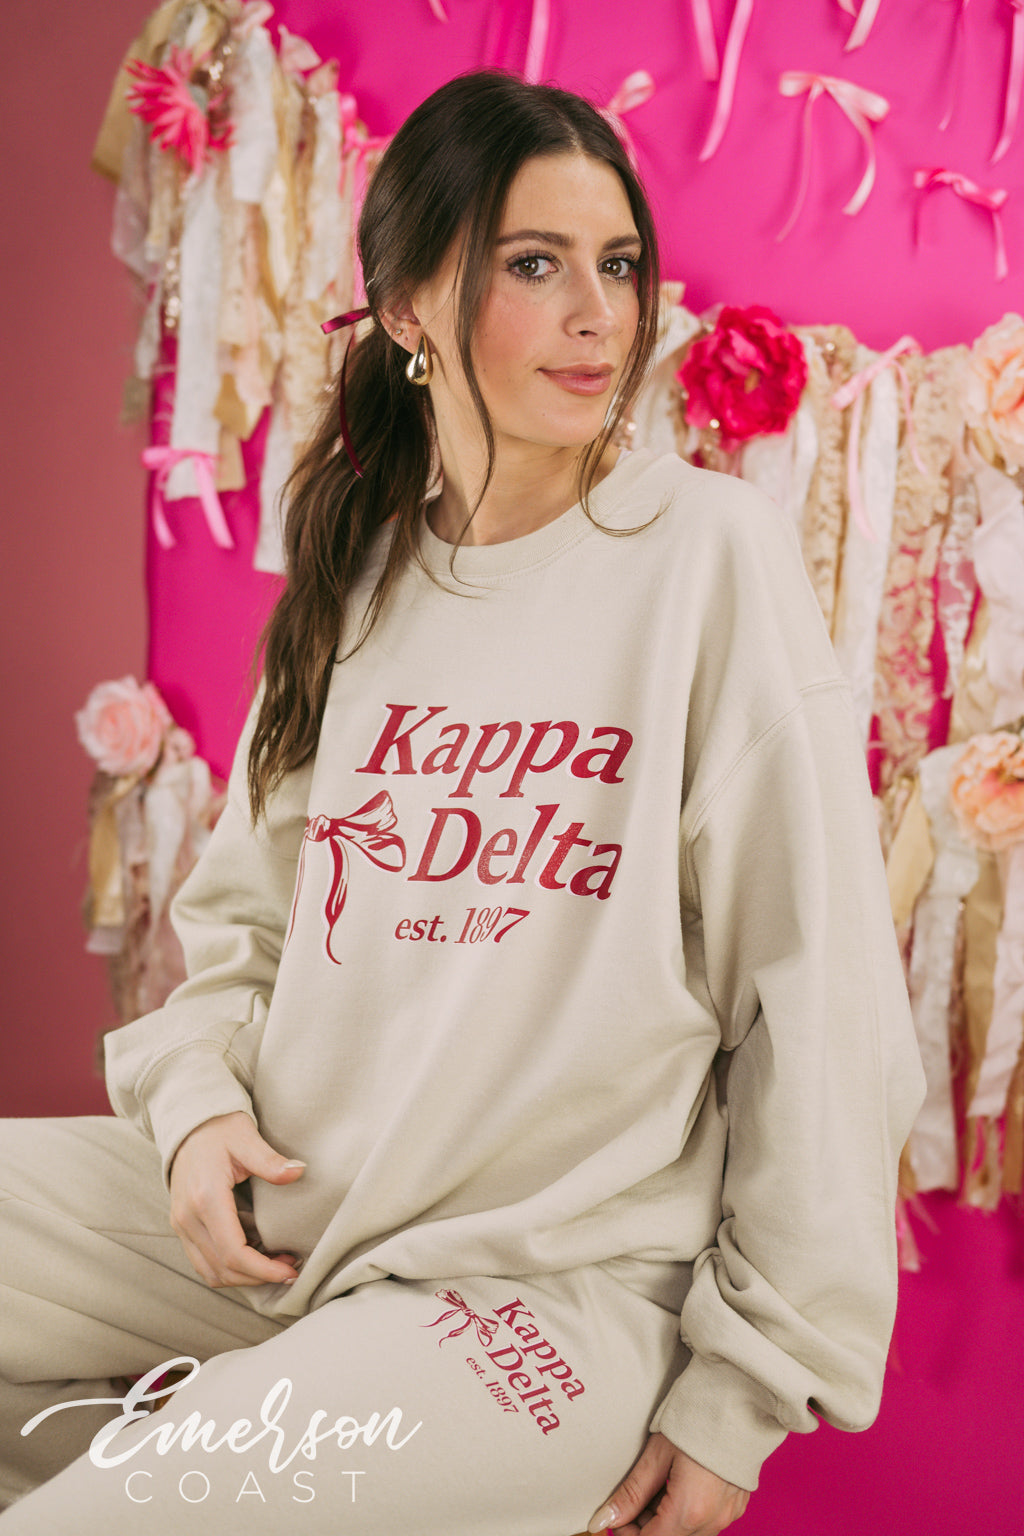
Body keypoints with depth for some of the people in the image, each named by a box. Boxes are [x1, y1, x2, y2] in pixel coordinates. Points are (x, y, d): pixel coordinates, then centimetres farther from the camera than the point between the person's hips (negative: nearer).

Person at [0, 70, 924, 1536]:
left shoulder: (709, 550, -11)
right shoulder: (356, 568, 7)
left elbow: (819, 993, -11)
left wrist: (750, 1389, -9)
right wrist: (198, 1096, -5)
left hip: (559, 1276, -5)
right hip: (275, 1212, 6)